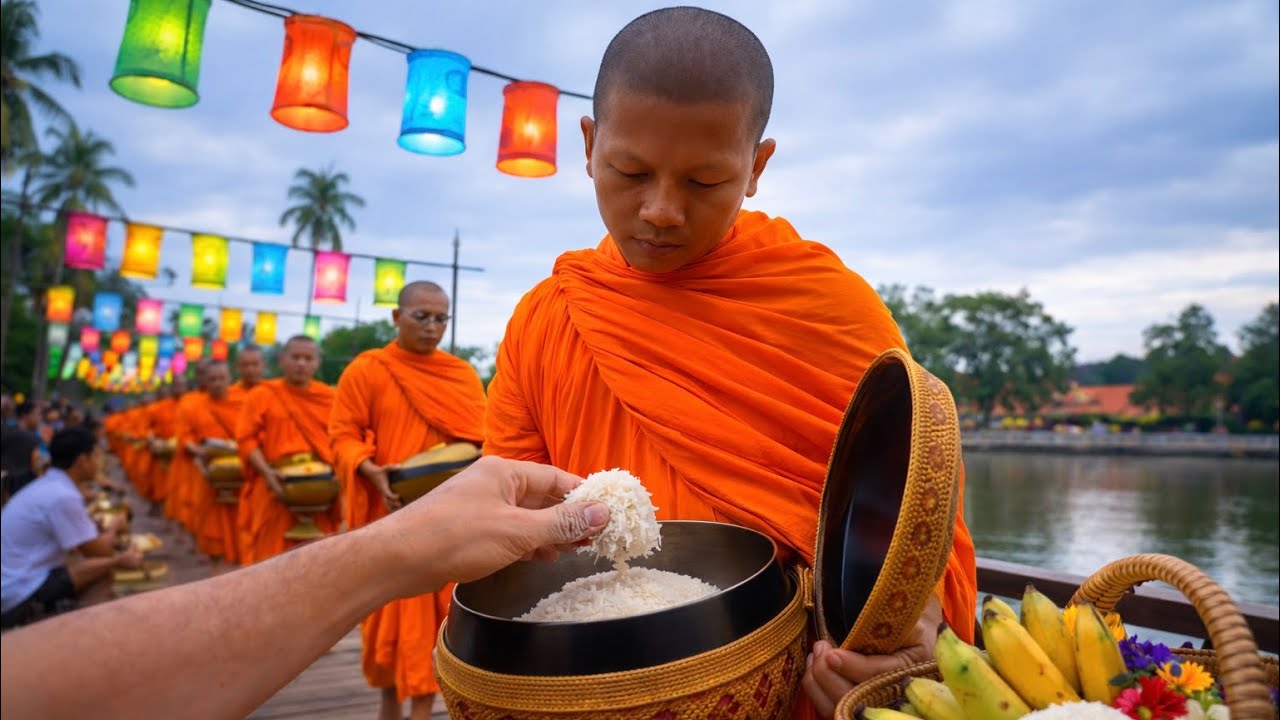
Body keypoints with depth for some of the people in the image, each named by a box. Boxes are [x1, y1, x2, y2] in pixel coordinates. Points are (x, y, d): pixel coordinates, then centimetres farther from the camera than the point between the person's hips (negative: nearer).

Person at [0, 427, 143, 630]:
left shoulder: (48, 486, 8)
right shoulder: (62, 497, -21)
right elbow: (98, 551, -12)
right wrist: (113, 529, 5)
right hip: (20, 596, -9)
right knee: (105, 568, -14)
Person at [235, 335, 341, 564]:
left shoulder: (329, 397, 8)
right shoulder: (261, 395, 3)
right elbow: (246, 439, -1)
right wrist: (266, 471, -15)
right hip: (276, 486, -2)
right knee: (273, 556, 4)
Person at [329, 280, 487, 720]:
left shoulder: (463, 374, 8)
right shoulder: (366, 370, -2)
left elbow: (482, 436, 10)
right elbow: (342, 436, -3)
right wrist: (371, 472, -20)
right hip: (392, 512, -2)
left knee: (444, 608, 3)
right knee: (393, 607, 8)